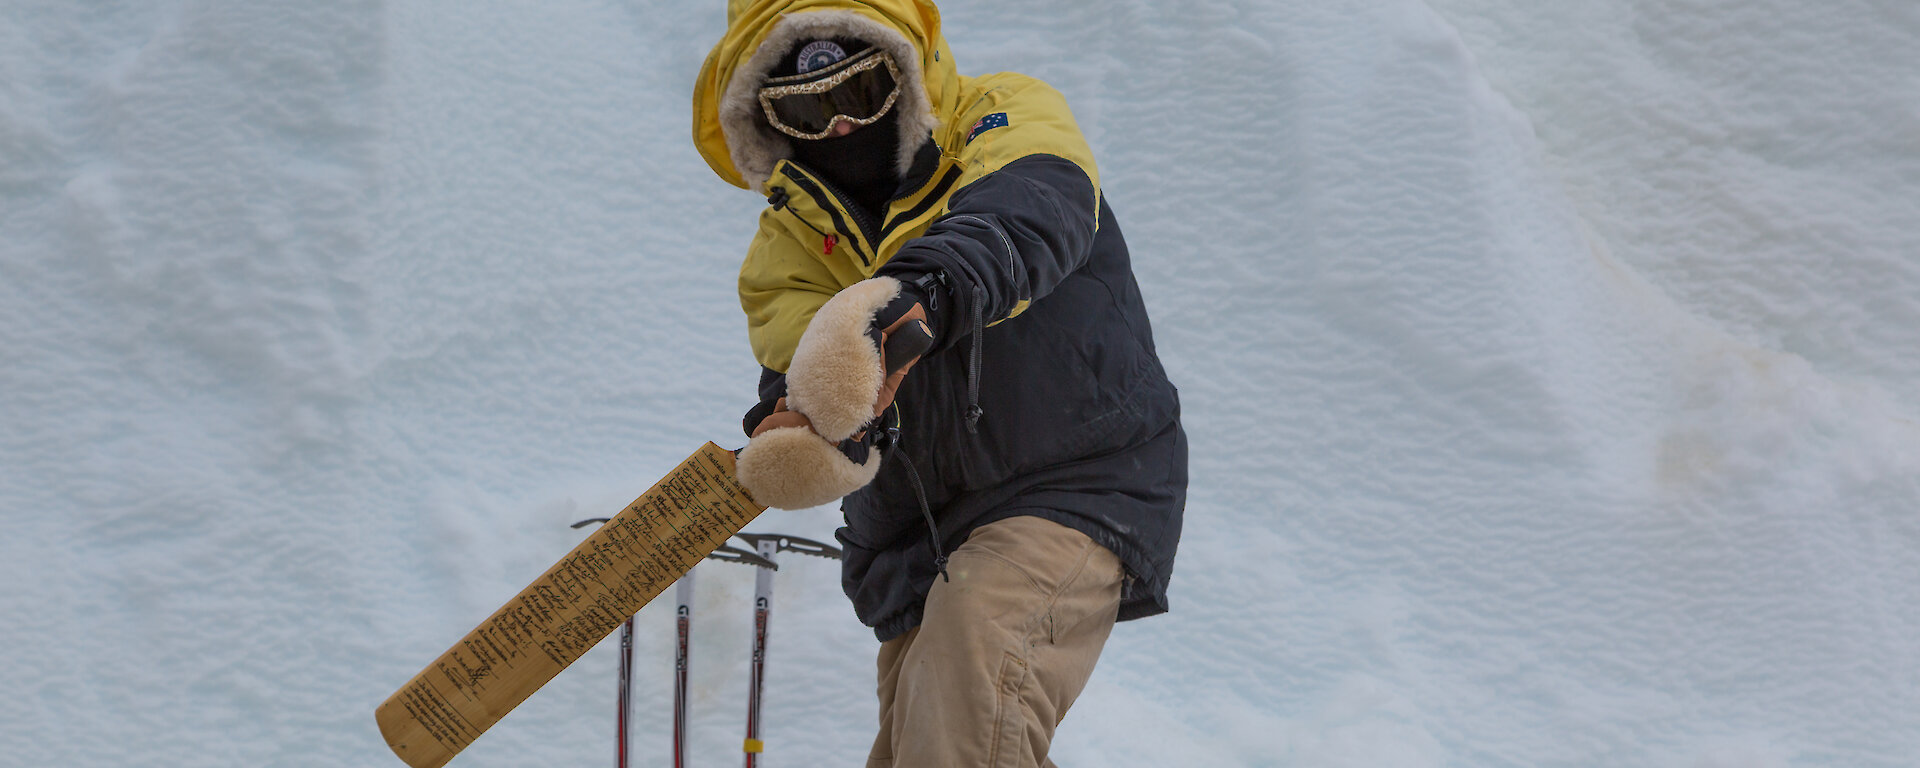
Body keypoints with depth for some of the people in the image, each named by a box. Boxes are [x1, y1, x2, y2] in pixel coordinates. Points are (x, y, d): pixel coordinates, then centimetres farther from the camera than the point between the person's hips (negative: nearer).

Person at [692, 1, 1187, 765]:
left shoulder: (1012, 118, -5)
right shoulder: (789, 241, 6)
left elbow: (1022, 220, -29)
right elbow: (795, 346, -15)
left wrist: (924, 286, -51)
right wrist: (806, 419, -41)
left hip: (1071, 484, -6)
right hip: (915, 532, 6)